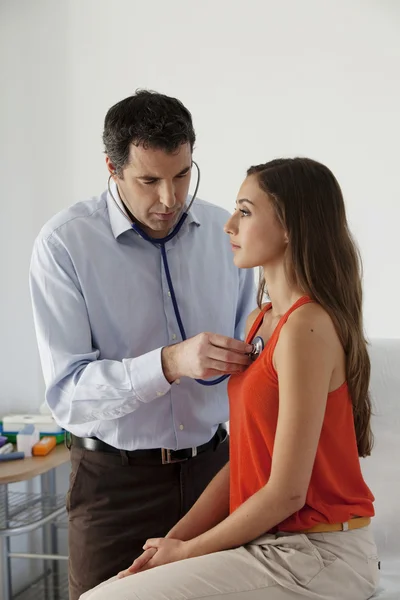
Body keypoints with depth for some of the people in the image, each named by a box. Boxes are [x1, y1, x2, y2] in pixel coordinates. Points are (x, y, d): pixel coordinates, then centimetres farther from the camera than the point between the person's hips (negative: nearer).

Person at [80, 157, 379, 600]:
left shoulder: (307, 329, -20)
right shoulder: (260, 322, 9)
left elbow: (287, 492, -19)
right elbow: (241, 463, 9)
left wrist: (188, 551, -8)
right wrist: (174, 539, 1)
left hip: (315, 555, -8)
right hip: (274, 543, 8)